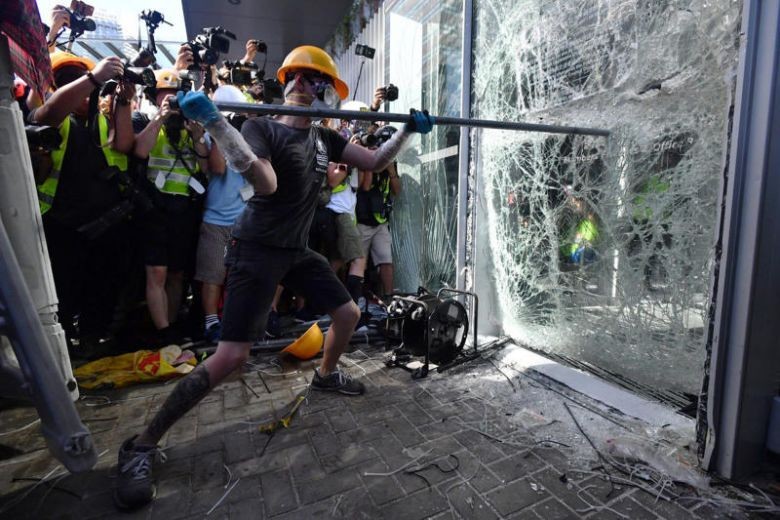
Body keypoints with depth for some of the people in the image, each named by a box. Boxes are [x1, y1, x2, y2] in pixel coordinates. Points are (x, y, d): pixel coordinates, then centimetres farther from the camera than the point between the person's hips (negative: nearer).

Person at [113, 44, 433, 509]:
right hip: (259, 249, -7)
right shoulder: (261, 128, -9)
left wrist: (408, 130, 3)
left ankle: (326, 374, 41)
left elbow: (376, 162, 9)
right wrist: (214, 122, -33)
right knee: (232, 355, -15)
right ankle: (143, 445, 4)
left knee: (348, 314, 13)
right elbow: (266, 184, -29)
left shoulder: (324, 137, 10)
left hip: (297, 249, 8)